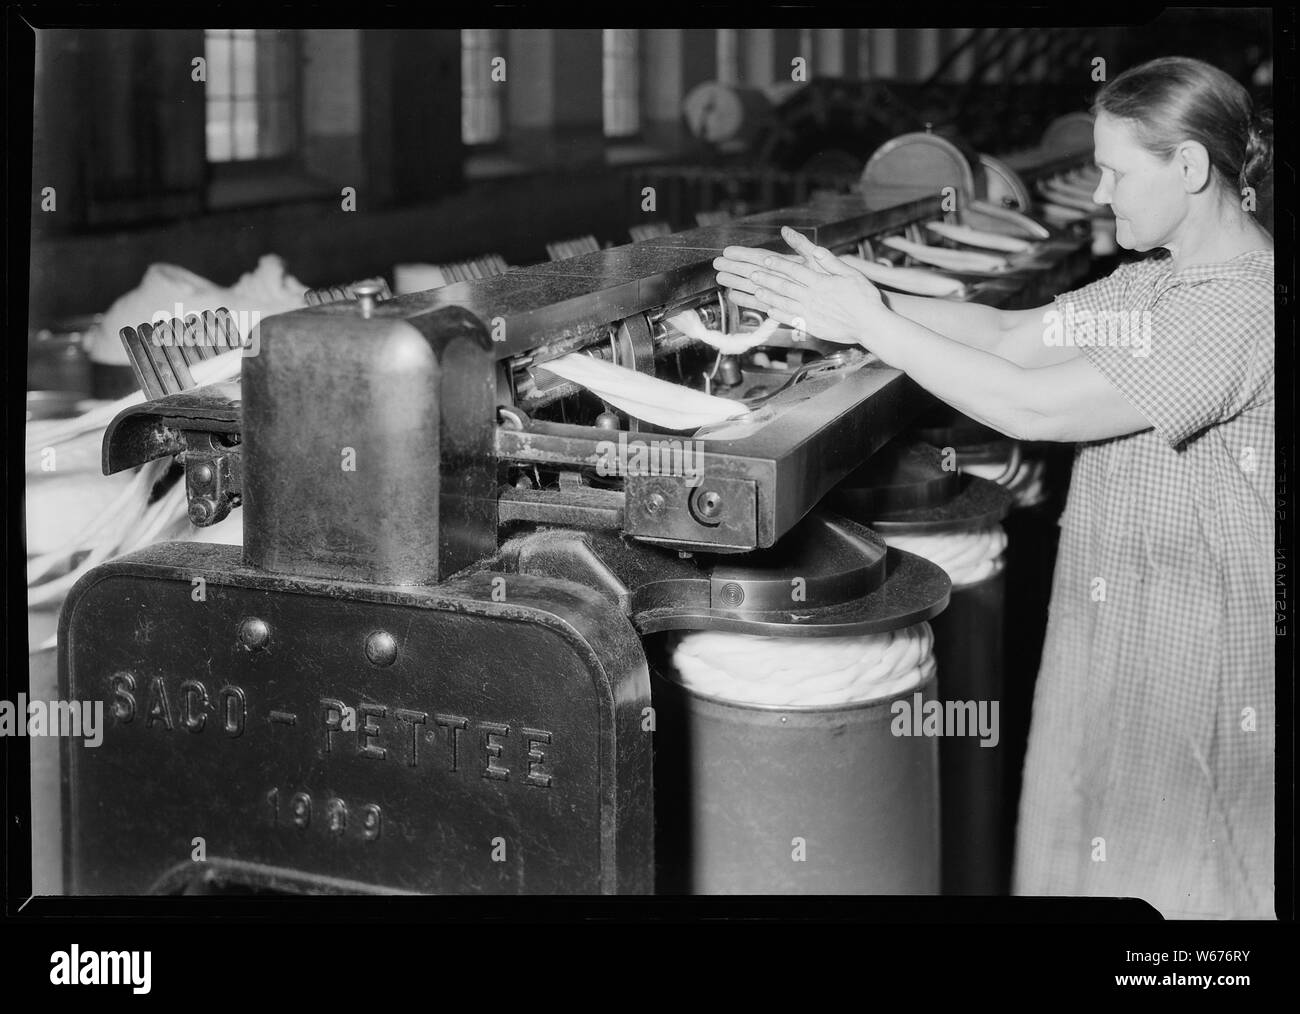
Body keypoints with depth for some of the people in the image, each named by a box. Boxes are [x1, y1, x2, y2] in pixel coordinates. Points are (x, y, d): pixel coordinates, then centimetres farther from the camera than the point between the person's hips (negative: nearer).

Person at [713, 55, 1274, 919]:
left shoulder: (1242, 306, -23)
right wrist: (853, 301, -4)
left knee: (1160, 870, 5)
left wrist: (869, 323, -18)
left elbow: (1031, 408, -25)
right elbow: (1013, 335, 6)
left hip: (1193, 655, -9)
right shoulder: (1161, 280, 7)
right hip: (1126, 636, 9)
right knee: (1100, 849, 16)